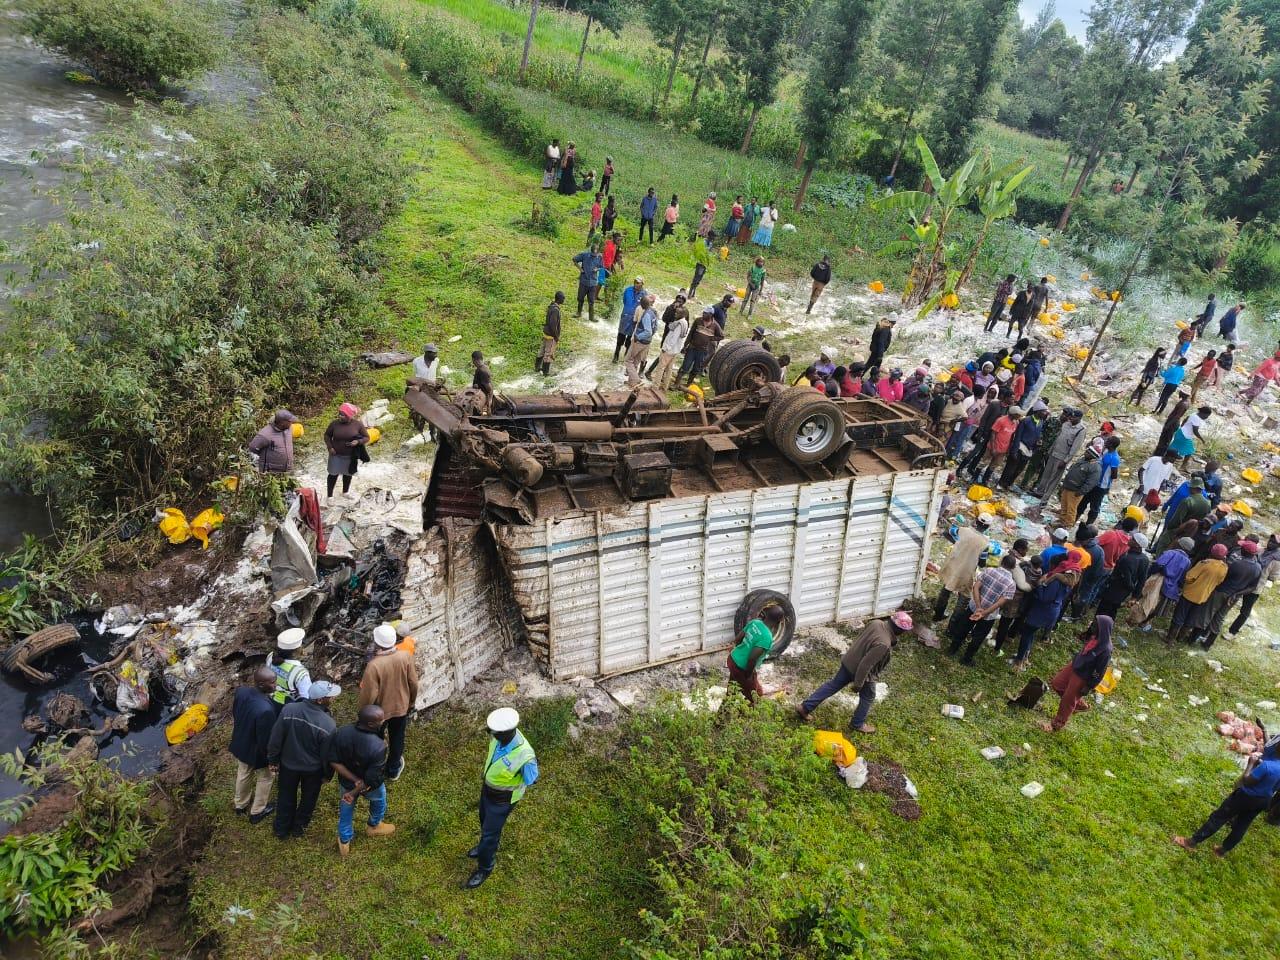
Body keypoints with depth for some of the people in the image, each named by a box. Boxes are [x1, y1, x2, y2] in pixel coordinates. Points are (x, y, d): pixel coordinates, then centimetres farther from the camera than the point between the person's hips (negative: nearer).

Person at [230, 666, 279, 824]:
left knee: (243, 774, 32)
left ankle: (240, 804, 56)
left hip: (240, 744, 7)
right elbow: (266, 739, -29)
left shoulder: (241, 691, -21)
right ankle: (257, 812, 43)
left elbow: (234, 714, 1)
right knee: (265, 778, 23)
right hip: (256, 751, -6)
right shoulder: (266, 709, -43)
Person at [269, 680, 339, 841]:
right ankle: (299, 827, 48)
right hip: (313, 769, -2)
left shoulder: (288, 710, -26)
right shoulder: (328, 725, -32)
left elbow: (275, 738, -13)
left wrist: (273, 760, 5)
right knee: (308, 798, 26)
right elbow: (327, 754, -17)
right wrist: (327, 774, 3)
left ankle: (281, 830, 46)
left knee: (286, 797, 27)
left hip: (288, 764, 2)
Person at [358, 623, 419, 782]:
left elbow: (369, 695, -23)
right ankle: (393, 769, 44)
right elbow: (413, 683, -8)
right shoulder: (405, 657, -21)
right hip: (401, 707, 3)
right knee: (397, 738, 25)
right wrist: (411, 702, 11)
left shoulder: (373, 665, -33)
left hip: (379, 711, -2)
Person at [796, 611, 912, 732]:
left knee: (833, 685, 20)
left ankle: (805, 707, 26)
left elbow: (857, 639, 4)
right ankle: (858, 723, 42)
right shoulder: (883, 644, -35)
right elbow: (866, 664, -29)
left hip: (848, 662, 7)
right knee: (868, 697, 21)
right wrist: (858, 683, -18)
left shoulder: (876, 623, -12)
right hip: (862, 672, -7)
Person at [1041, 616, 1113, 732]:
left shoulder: (1105, 649, -32)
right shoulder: (1093, 636, -13)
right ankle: (1080, 704, 42)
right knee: (1056, 684, 22)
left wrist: (1089, 687, -16)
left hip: (1083, 677, -8)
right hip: (1074, 666, 8)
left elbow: (1100, 672, -23)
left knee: (1068, 700, 8)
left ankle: (1057, 724, 30)